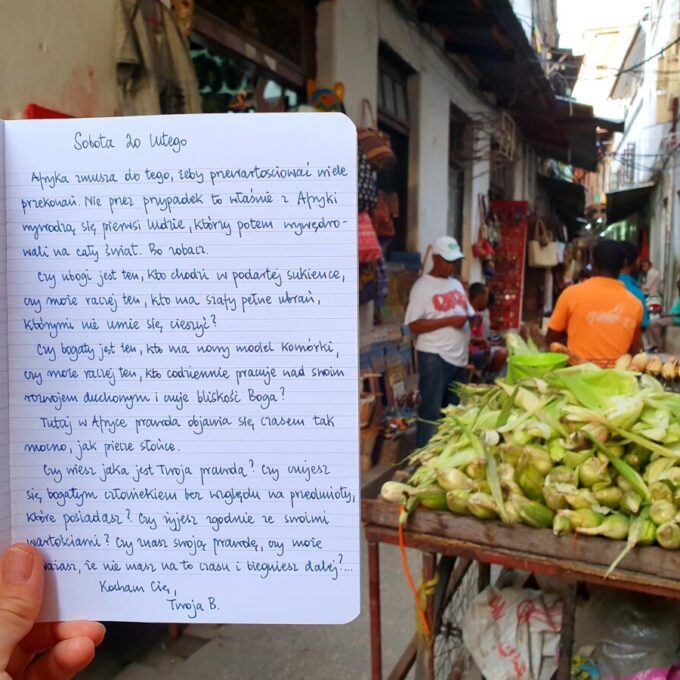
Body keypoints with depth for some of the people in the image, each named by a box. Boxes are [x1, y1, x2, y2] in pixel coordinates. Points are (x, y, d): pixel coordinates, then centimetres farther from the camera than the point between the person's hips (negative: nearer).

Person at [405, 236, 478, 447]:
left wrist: (473, 318, -2)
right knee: (431, 411, -3)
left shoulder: (456, 284, 15)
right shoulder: (423, 286, -9)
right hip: (435, 358, -8)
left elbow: (466, 313, 23)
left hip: (459, 356, 8)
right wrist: (449, 320, -21)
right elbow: (414, 325, -16)